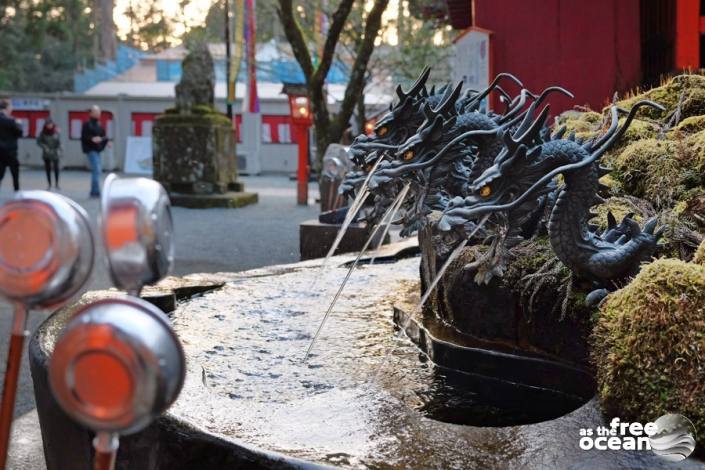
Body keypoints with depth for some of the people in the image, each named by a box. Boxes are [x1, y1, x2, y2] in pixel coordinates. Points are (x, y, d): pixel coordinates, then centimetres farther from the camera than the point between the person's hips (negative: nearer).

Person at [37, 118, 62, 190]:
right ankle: (49, 184, 16)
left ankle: (56, 184, 6)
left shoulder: (56, 131, -8)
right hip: (47, 154, 1)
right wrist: (44, 147, -13)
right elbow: (38, 141, -2)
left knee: (56, 168, -5)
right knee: (48, 169, 6)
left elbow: (59, 142, -2)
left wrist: (58, 150, -8)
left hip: (55, 153, -1)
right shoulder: (43, 132, -7)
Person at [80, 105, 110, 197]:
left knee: (98, 170, 12)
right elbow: (84, 137, -15)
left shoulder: (98, 125, 16)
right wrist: (92, 139, -29)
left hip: (97, 149, 9)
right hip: (91, 150, -9)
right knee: (96, 170, -15)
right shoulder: (87, 124, -9)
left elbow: (102, 135, 22)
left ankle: (94, 192, 21)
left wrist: (107, 141, 4)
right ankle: (96, 192, -15)